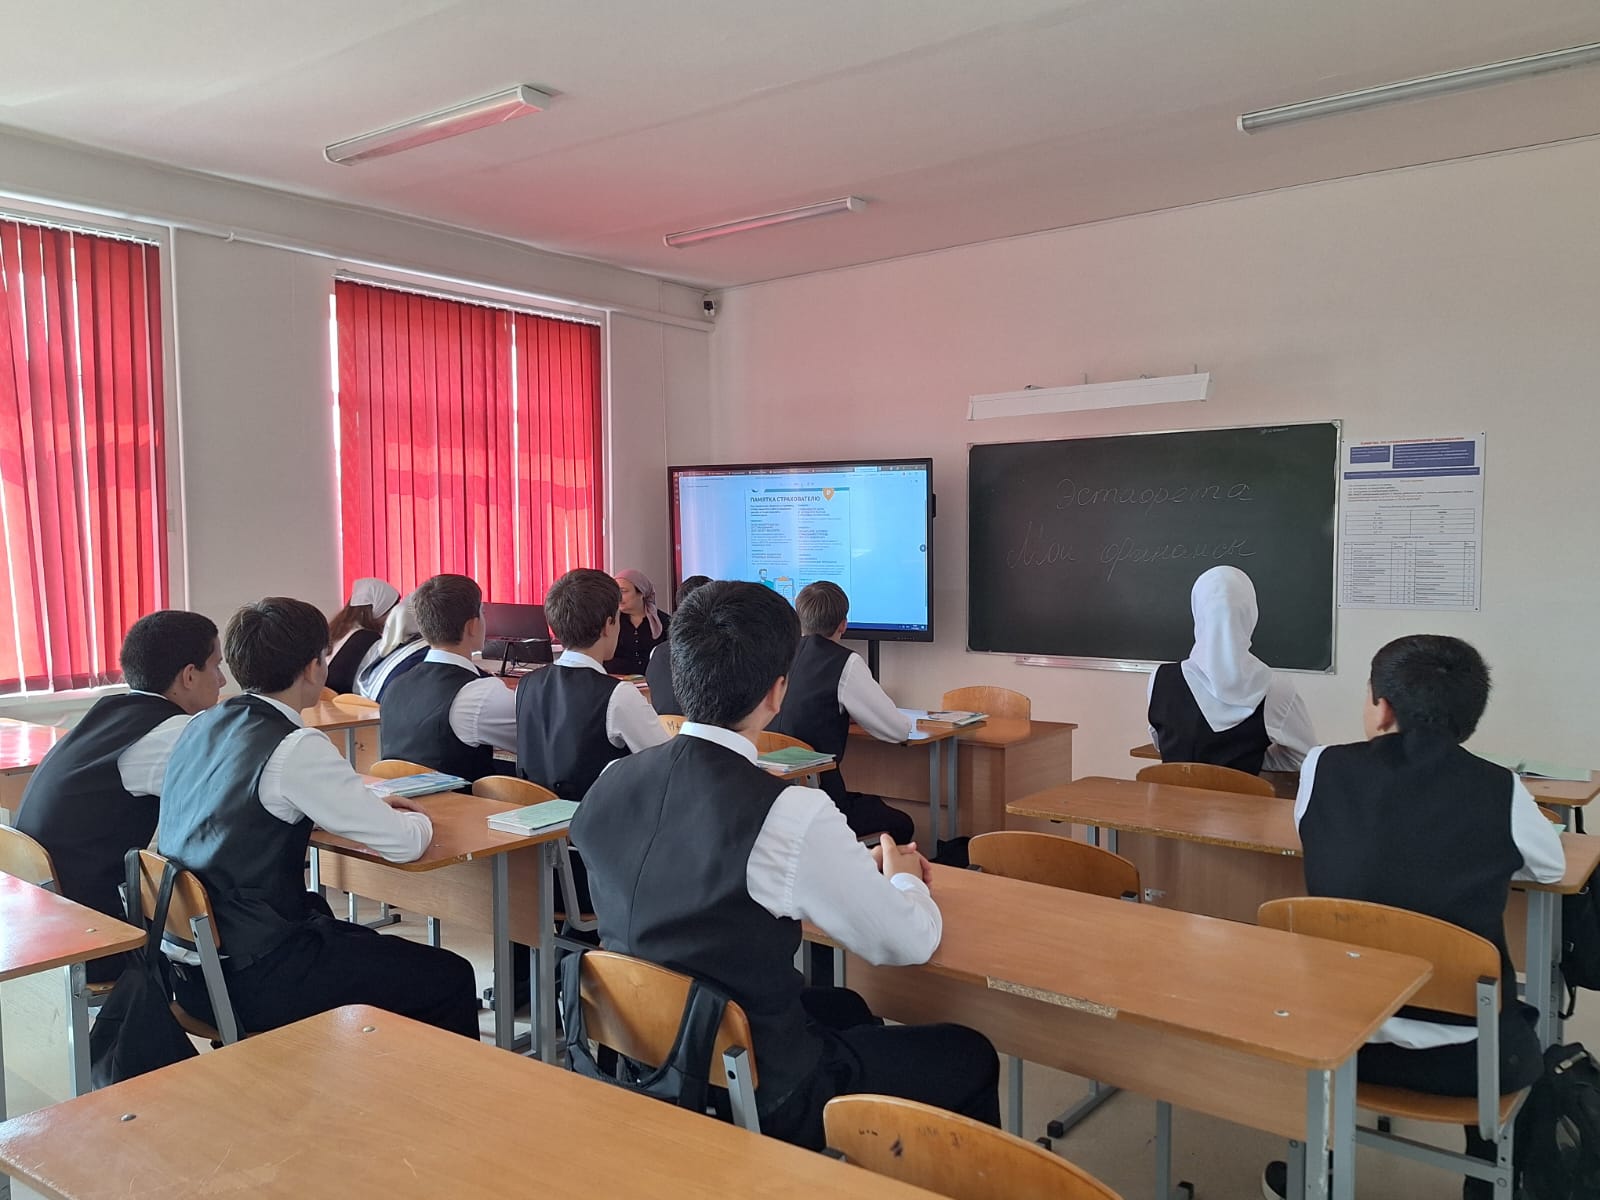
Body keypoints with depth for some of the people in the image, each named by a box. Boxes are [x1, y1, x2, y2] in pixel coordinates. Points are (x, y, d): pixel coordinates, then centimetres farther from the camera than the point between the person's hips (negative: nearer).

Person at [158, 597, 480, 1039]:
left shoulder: (202, 727, 4)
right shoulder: (295, 749, -20)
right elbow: (405, 844, -18)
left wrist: (373, 807, 13)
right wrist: (416, 820, 6)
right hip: (251, 979, -9)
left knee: (370, 945, 28)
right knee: (450, 978, 0)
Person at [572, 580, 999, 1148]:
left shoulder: (610, 782, -8)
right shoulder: (792, 816, -28)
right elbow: (910, 943, -13)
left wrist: (857, 867, 14)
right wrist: (902, 878, 10)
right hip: (755, 1096, -6)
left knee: (844, 1007, 31)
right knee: (970, 1056, 14)